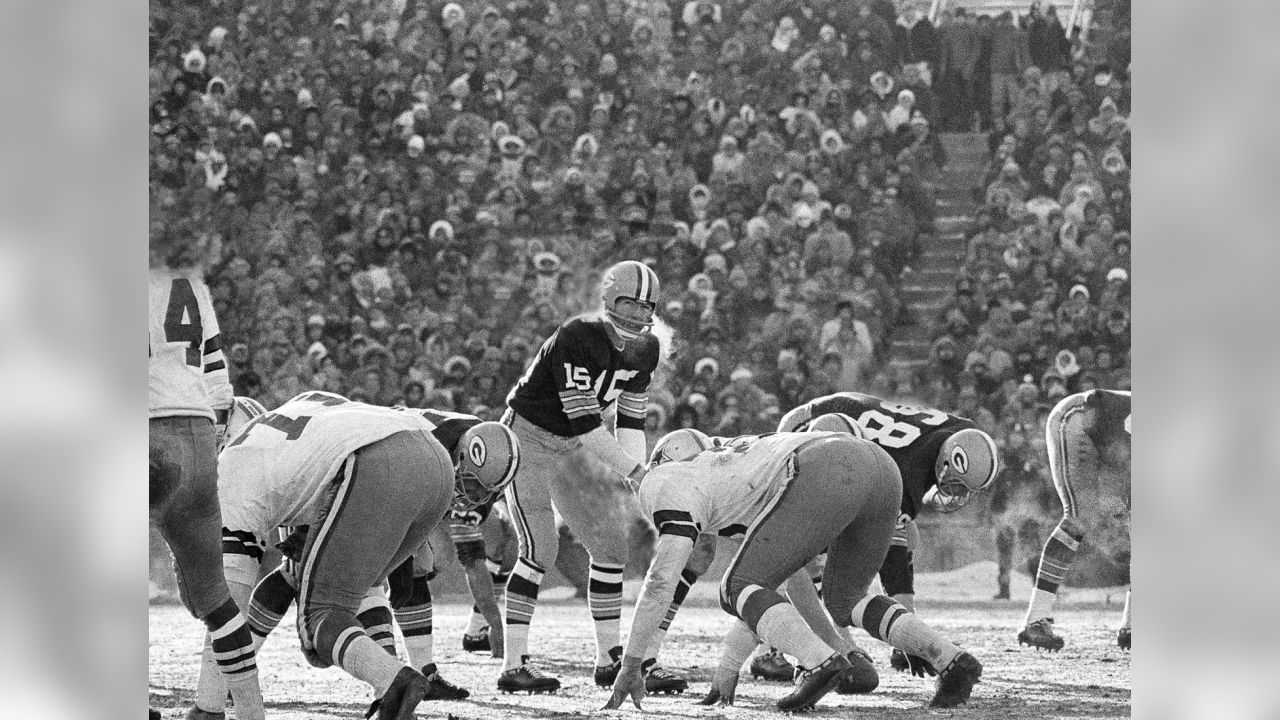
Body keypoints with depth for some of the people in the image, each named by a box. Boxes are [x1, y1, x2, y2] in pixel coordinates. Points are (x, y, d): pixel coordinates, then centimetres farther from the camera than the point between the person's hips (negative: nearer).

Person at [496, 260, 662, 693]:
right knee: (539, 548, -18)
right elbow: (585, 424, -29)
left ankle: (609, 659, 15)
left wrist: (639, 478, -12)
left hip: (571, 447, 8)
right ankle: (513, 666, -17)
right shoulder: (577, 339, -28)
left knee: (611, 545, 5)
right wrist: (635, 472, -28)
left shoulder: (644, 349, -4)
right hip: (527, 435, -8)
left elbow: (630, 421, 1)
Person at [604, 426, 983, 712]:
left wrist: (630, 666, 15)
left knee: (739, 592, 5)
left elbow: (661, 580, 9)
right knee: (844, 600, 27)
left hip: (825, 479, -8)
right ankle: (951, 658, 10)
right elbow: (766, 591, 45)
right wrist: (728, 668, 47)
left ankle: (820, 661, -19)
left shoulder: (674, 485, 18)